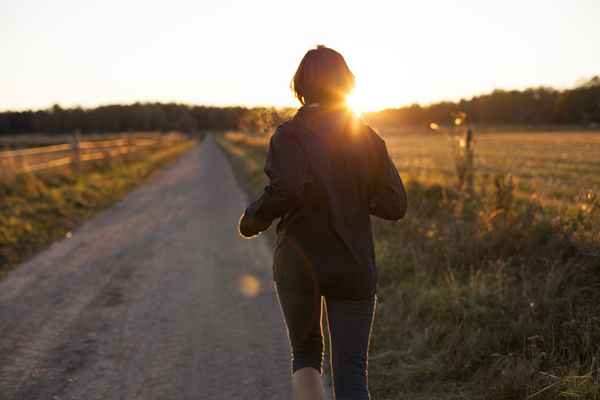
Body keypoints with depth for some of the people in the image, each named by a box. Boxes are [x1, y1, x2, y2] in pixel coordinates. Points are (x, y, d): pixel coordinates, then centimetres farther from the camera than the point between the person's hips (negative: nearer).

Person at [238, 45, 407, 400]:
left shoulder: (290, 134, -7)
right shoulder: (368, 138, 3)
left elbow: (287, 189, -25)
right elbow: (395, 206, 1)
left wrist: (253, 220, -7)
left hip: (298, 263, -1)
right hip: (353, 266, 1)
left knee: (306, 353, 22)